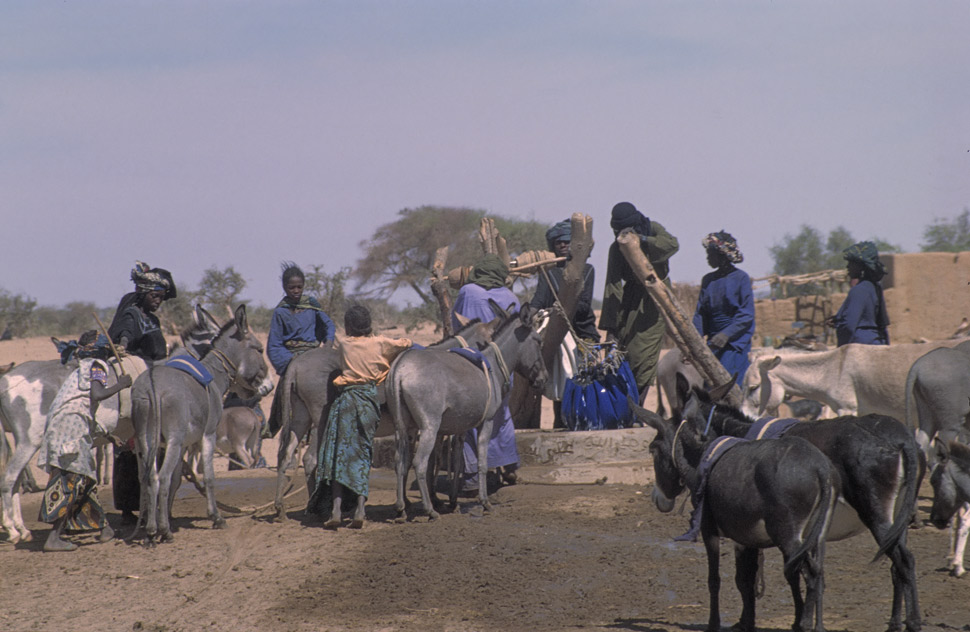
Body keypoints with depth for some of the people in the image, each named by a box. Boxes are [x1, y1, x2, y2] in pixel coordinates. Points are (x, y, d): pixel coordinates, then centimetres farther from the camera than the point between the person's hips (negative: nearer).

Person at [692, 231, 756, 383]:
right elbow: (700, 313, 12)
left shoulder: (741, 278, -3)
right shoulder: (708, 280, 13)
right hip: (713, 341, 5)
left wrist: (726, 334, -19)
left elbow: (746, 315, -8)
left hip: (736, 341, -5)